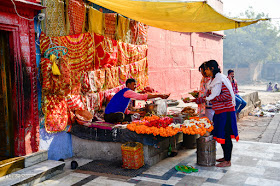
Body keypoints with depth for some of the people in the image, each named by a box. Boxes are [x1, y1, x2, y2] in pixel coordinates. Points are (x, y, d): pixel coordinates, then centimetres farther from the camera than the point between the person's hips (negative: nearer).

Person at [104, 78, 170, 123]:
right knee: (121, 115, -38)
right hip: (109, 115, -11)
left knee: (129, 116, 22)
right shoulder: (127, 91, -11)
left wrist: (138, 112, 19)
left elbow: (125, 111, 23)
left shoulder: (126, 94, 19)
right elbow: (143, 96, -16)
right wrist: (159, 95, -14)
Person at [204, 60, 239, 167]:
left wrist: (212, 98, -19)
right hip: (219, 112, 10)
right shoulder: (213, 80, 13)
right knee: (220, 135, 14)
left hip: (225, 112, -10)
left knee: (225, 136, -3)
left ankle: (227, 161, 6)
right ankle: (225, 157, 27)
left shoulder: (221, 79, -16)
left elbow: (227, 95, -22)